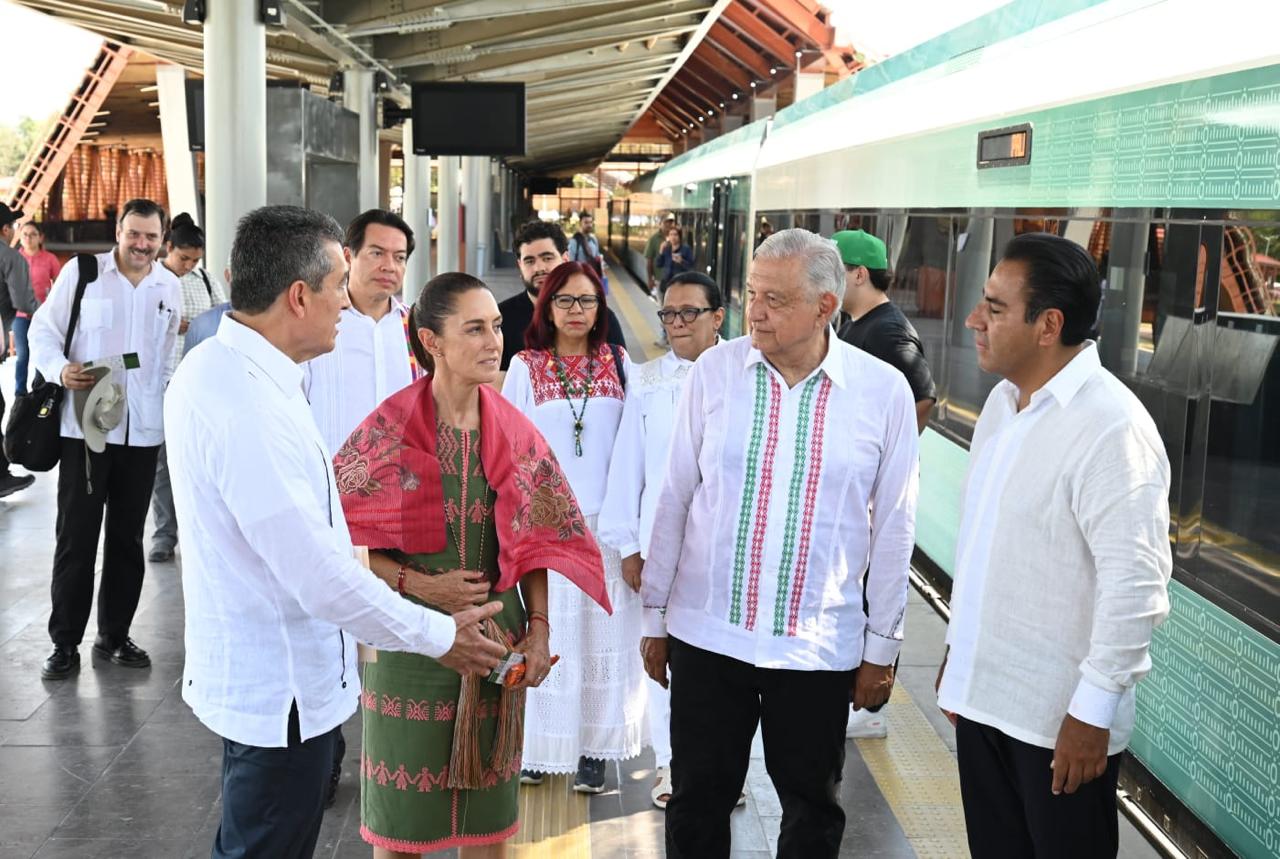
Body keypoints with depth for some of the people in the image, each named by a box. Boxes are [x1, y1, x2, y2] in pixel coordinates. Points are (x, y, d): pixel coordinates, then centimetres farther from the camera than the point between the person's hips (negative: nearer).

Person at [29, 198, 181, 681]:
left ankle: (114, 635, 23)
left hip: (143, 429, 3)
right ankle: (65, 642, 12)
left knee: (127, 537, 10)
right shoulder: (81, 271, -3)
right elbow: (43, 329, -1)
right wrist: (59, 369, -19)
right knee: (76, 536, 1)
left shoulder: (170, 287, 8)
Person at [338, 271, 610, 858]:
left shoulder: (514, 432, 1)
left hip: (498, 639, 3)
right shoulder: (389, 429, -10)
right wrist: (416, 584, -16)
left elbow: (535, 540, 6)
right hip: (410, 639, -3)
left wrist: (539, 626, -2)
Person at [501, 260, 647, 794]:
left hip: (603, 521, 1)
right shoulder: (526, 368, 3)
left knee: (602, 632, 4)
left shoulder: (620, 365, 5)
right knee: (544, 633, 2)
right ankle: (539, 745, 15)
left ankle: (593, 749, 14)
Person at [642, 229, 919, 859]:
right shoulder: (713, 371, -4)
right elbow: (674, 499, 2)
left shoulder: (884, 391, -6)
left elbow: (892, 529, 0)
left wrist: (882, 647, 4)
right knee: (698, 803, 13)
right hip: (706, 634, 1)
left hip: (820, 645, 0)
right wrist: (655, 615, 6)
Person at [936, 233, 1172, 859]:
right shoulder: (1003, 401, 7)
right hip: (981, 692, 8)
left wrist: (1093, 711, -20)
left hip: (1059, 719, -8)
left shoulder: (1111, 426, -20)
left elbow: (1136, 583, -23)